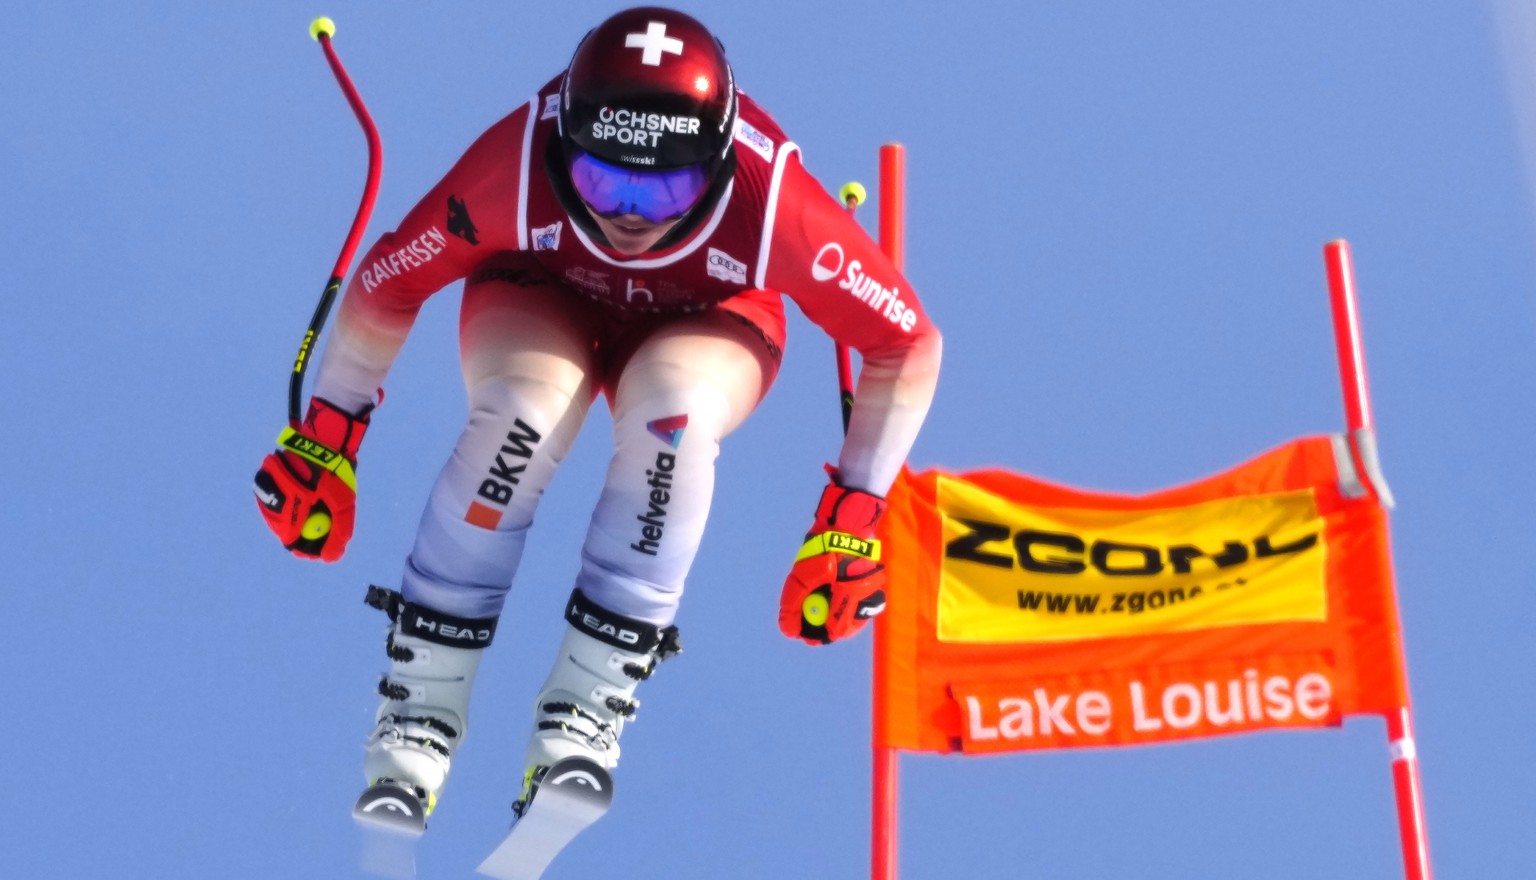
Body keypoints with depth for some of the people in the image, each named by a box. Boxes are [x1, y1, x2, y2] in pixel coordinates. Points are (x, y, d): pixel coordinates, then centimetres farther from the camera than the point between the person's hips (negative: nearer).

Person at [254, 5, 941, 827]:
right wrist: (325, 442, -11)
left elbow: (909, 345, -23)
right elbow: (383, 287, -18)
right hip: (541, 299, 0)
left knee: (673, 413, -35)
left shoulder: (774, 205, -36)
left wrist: (852, 522, -22)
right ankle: (420, 701, -17)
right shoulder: (515, 167, -35)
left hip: (704, 323, 0)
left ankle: (588, 706, -23)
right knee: (523, 413, -33)